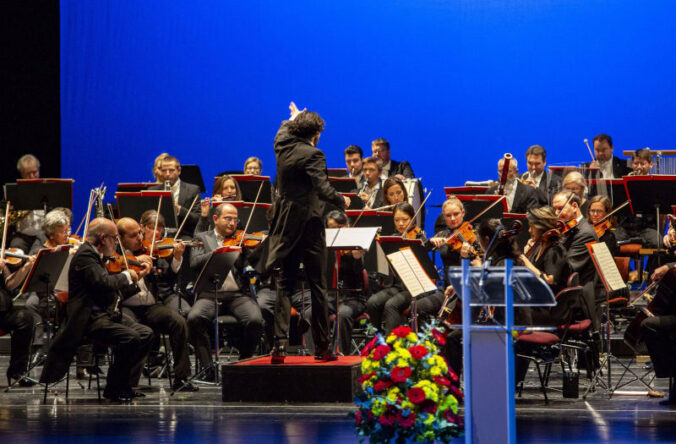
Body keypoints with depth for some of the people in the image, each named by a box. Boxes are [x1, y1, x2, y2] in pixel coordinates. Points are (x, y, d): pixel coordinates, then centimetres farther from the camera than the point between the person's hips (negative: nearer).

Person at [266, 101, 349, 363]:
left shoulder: (282, 147, 5)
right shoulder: (312, 155, -14)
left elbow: (284, 132, 30)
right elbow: (323, 190, -23)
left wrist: (293, 118, 50)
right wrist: (342, 201, -4)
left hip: (286, 227, 6)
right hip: (308, 225, -6)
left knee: (284, 286, 7)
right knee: (318, 286, 3)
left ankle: (280, 346, -2)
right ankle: (322, 347, 7)